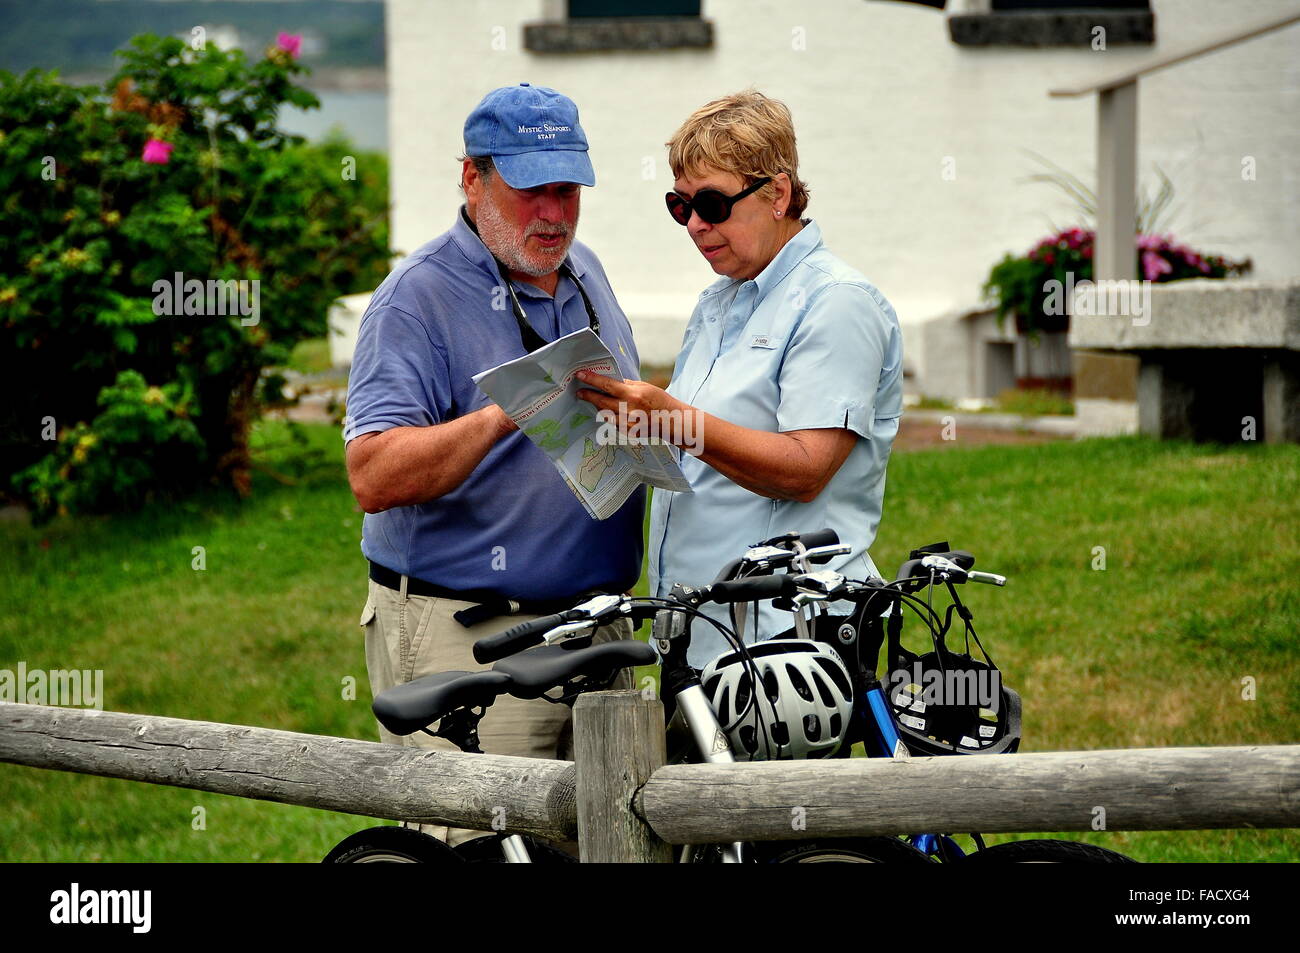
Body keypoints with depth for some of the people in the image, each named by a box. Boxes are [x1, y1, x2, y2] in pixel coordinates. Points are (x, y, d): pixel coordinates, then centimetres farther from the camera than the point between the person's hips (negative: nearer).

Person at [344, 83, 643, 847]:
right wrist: (499, 419, -32)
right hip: (464, 637, -7)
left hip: (597, 625, 7)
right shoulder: (418, 297, -9)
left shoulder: (586, 275, 15)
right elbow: (374, 478, -20)